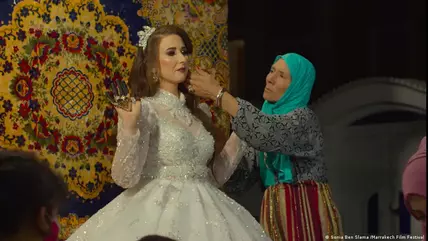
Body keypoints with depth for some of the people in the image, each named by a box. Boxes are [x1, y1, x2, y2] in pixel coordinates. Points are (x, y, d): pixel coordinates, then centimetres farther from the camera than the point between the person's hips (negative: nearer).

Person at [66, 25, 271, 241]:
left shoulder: (199, 112, 11)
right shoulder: (143, 110, -7)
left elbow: (213, 177, 14)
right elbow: (126, 178, -15)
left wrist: (240, 133, 11)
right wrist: (129, 126, -25)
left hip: (203, 213, 6)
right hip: (160, 212, -5)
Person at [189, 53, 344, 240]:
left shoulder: (304, 119, -8)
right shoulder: (267, 114, 14)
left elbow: (268, 132, -29)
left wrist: (217, 93, -28)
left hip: (304, 210, -7)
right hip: (275, 212, 7)